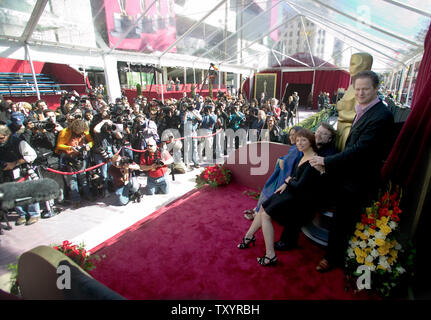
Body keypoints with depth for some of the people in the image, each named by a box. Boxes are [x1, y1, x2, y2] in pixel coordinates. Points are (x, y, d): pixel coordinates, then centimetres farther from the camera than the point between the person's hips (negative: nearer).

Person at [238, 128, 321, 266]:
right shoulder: (304, 156, 8)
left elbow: (299, 186, -24)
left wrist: (288, 181, -5)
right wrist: (286, 183, -1)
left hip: (301, 199, -9)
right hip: (291, 192, 10)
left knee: (266, 215, -13)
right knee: (263, 208, 9)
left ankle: (270, 256, -5)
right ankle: (249, 237, 25)